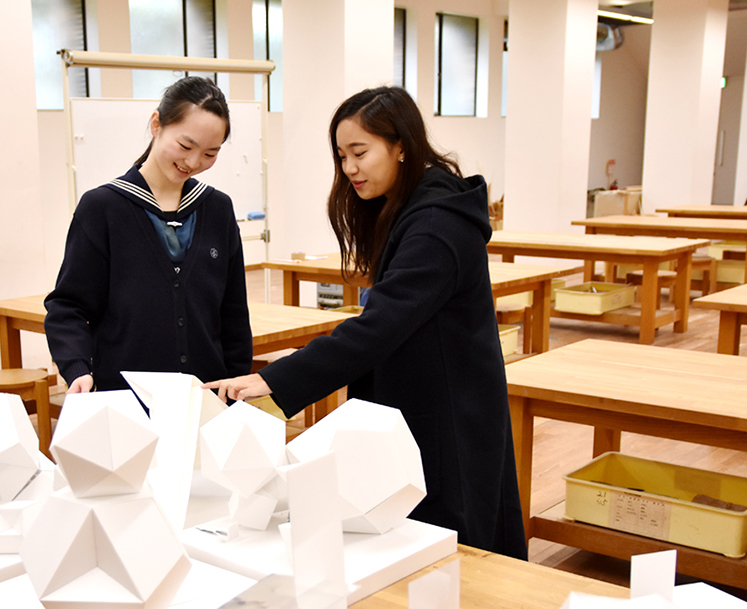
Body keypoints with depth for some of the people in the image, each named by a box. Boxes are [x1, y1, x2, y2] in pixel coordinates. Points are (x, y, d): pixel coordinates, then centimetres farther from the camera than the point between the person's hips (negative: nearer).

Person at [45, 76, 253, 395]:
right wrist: (78, 369, -20)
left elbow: (233, 314, 11)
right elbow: (67, 307, -4)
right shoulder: (101, 207, -4)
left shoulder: (218, 209, 7)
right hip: (124, 400, -3)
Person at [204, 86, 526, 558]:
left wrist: (274, 381, -30)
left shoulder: (436, 226, -20)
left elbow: (377, 327, -29)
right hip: (422, 417, 10)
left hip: (448, 432, -10)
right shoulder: (401, 213, 12)